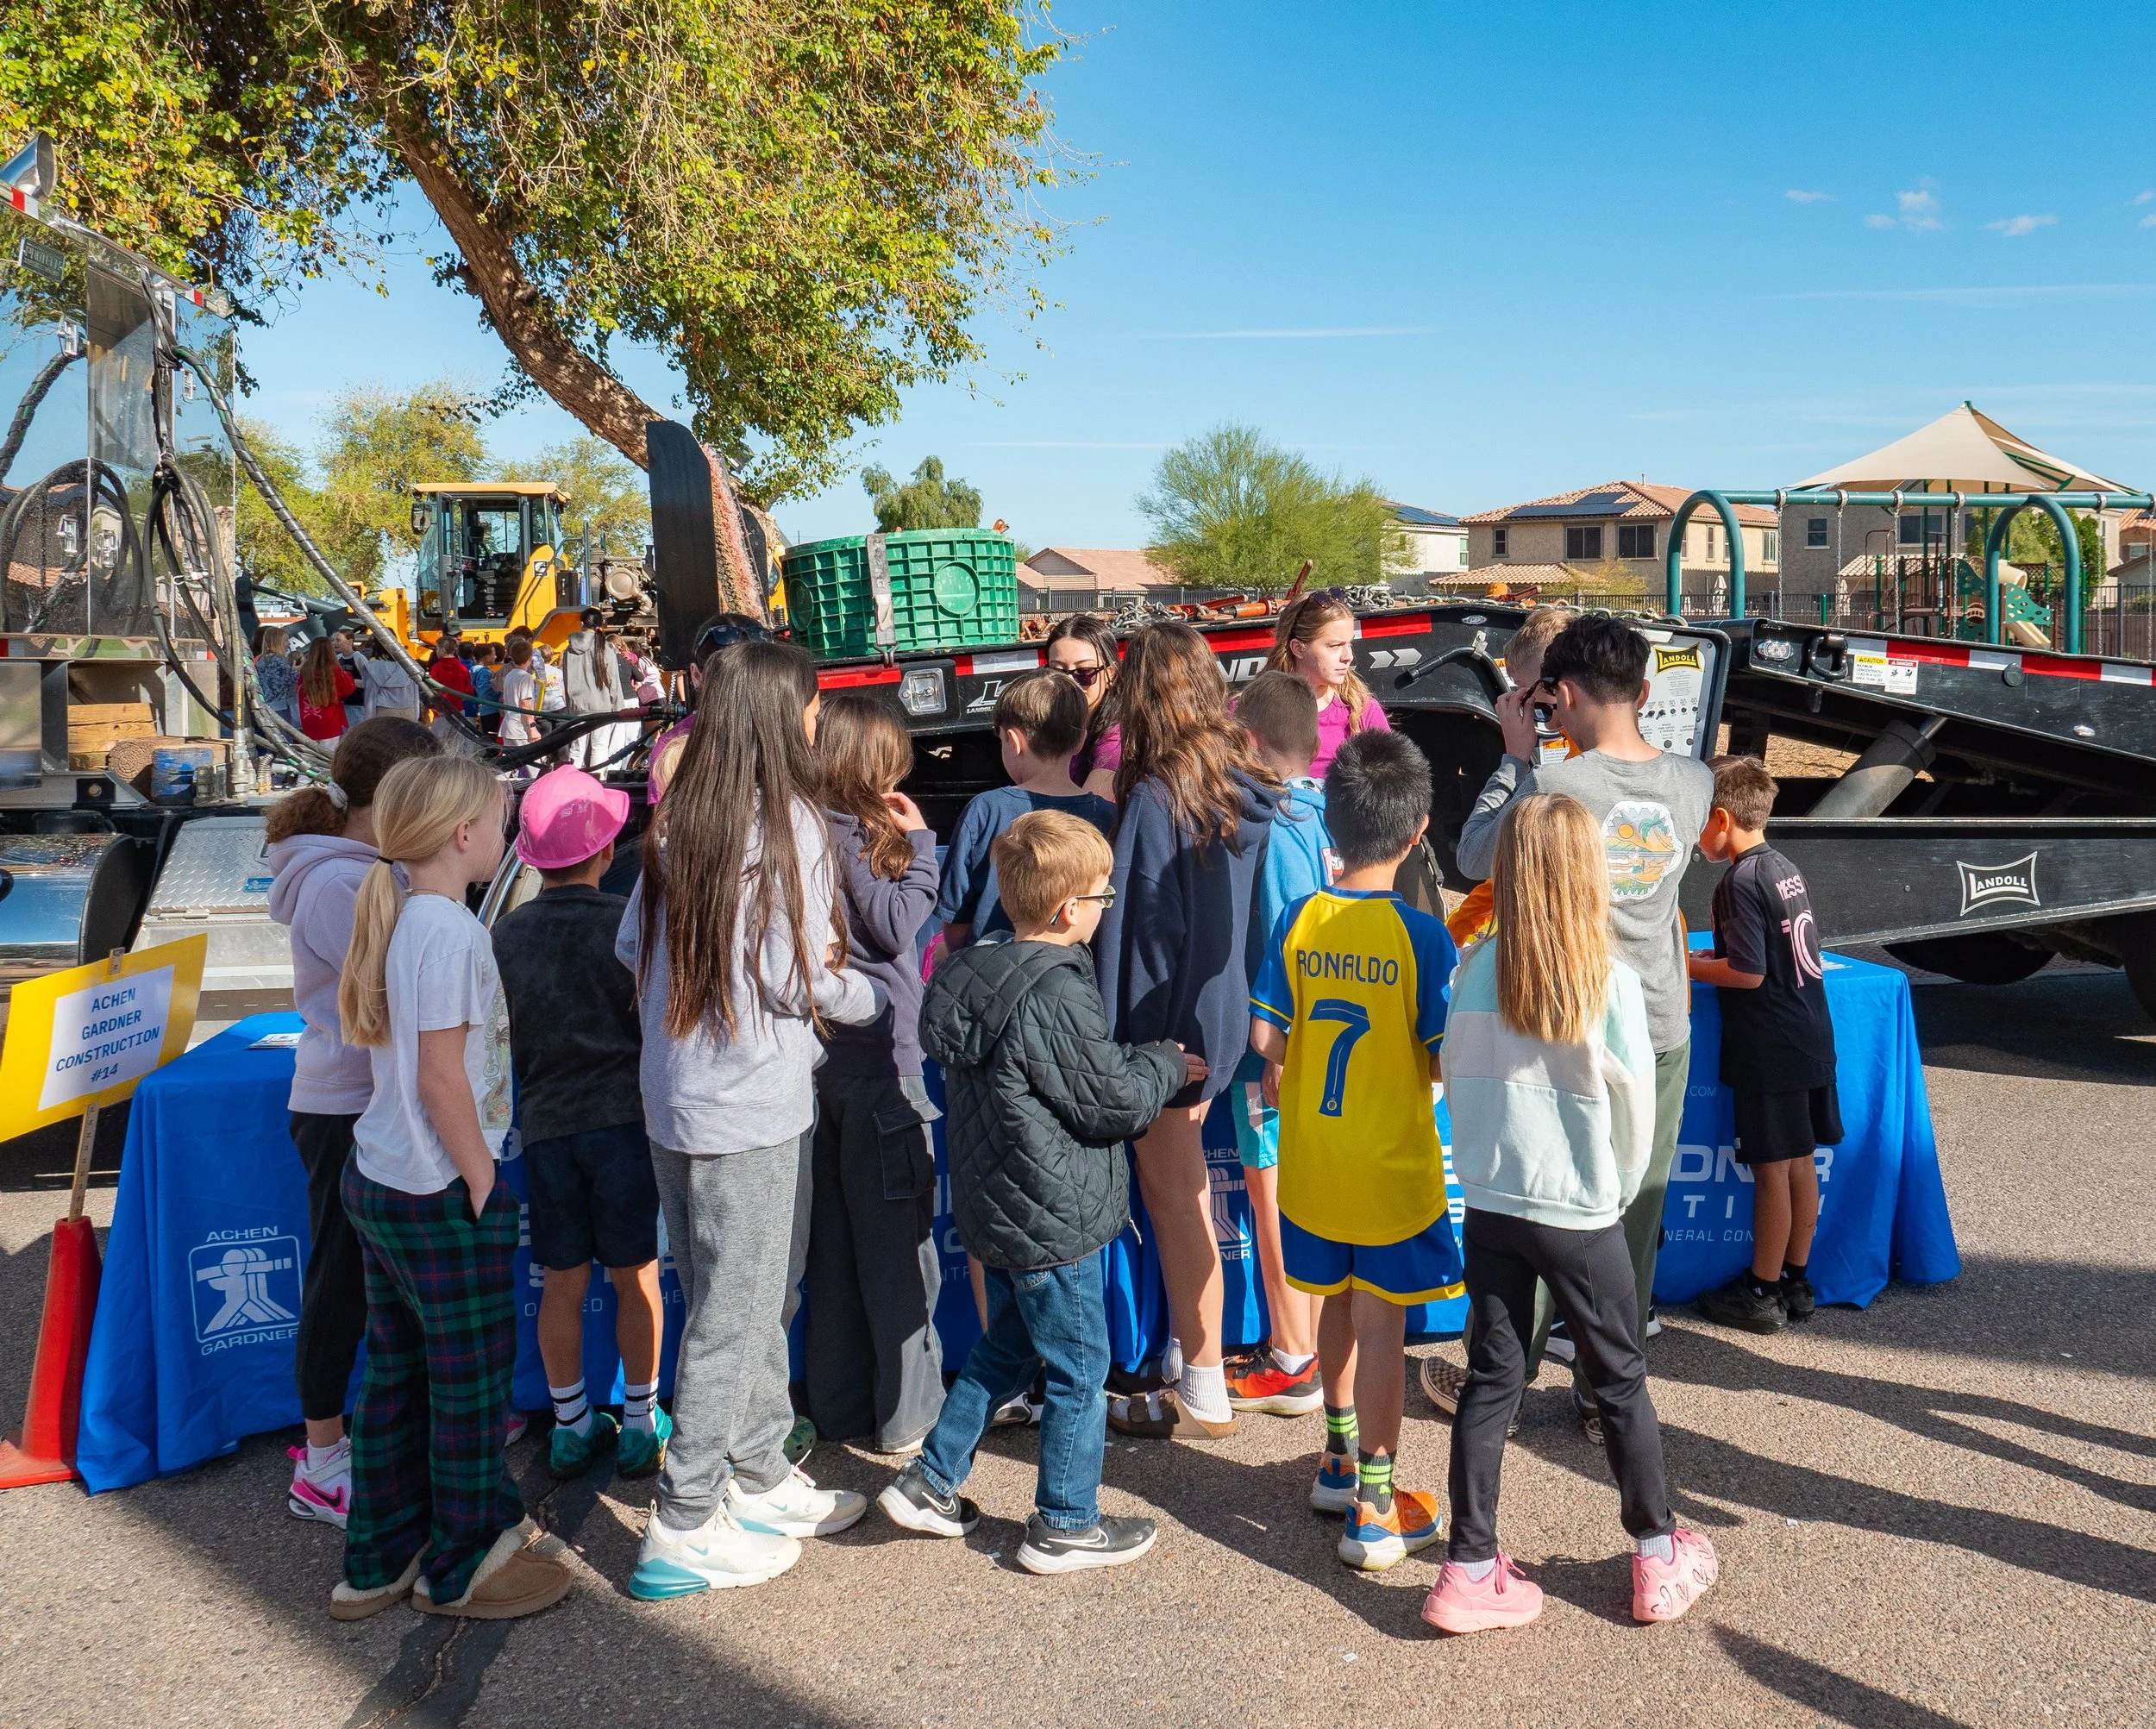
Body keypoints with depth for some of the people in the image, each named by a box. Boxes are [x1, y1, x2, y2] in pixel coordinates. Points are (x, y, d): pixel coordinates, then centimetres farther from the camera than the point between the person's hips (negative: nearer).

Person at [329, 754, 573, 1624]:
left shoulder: (394, 916, 8)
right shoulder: (452, 930, -20)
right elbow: (442, 1076, -22)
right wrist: (482, 1183, -13)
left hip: (377, 1182, 9)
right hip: (441, 1196, -9)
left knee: (394, 1374, 17)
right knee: (473, 1381, 6)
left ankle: (380, 1559, 29)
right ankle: (461, 1567, 20)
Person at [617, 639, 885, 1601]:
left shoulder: (674, 820, 5)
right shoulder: (788, 823, -14)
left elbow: (632, 946, 7)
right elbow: (801, 978, -14)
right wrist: (873, 1001, 4)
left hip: (672, 1097, 7)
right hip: (751, 1107, -7)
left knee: (758, 1300, 20)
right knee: (734, 1315, 3)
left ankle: (759, 1480, 32)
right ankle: (684, 1530, 11)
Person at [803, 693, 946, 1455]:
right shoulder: (852, 836, -13)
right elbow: (893, 925, -16)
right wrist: (918, 844, -8)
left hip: (818, 1060, 7)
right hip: (877, 1058, -7)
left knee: (831, 1243, 14)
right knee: (896, 1240, 3)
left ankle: (839, 1405, 25)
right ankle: (906, 1413, 11)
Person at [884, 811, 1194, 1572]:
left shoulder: (980, 973, 4)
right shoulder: (1055, 996, -25)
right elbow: (1117, 1104, -18)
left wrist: (1143, 1062, 9)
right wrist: (1165, 1063, -1)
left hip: (994, 1208, 9)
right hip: (1051, 1221, -9)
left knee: (1006, 1346, 24)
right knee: (1078, 1367, 7)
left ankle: (929, 1483, 29)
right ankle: (1065, 1525, 20)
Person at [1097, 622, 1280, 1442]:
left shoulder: (1155, 799, -19)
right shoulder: (1246, 785, 3)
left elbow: (1132, 927, -18)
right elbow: (1243, 908, 9)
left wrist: (1112, 1044, -13)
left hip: (1166, 1020, -8)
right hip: (1222, 1013, 8)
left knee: (1174, 1202, 3)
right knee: (1183, 1190, 20)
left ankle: (1203, 1396, 13)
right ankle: (1187, 1354, 33)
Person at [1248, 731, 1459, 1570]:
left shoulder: (1296, 921, -6)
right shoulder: (1421, 934, -16)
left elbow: (1266, 1038, -3)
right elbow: (1446, 1059, -15)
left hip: (1311, 1155, 4)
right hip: (1390, 1163, -4)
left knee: (1337, 1305, 20)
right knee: (1379, 1324, 3)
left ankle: (1340, 1461, 37)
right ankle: (1375, 1507, 11)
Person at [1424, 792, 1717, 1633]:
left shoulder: (1475, 973, -8)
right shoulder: (1611, 981, -15)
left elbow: (1456, 1084, 1)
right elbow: (1635, 1107, -7)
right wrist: (1619, 1187, 11)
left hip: (1489, 1208, 2)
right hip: (1582, 1216, -2)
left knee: (1490, 1380, 10)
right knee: (1620, 1380, 14)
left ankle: (1469, 1571, 13)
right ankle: (1659, 1557, 28)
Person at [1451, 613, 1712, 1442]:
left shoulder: (1554, 785, -18)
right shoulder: (1694, 782, -4)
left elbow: (1473, 856, -3)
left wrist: (1516, 752, 3)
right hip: (1662, 1030, 4)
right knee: (1634, 1216, 12)